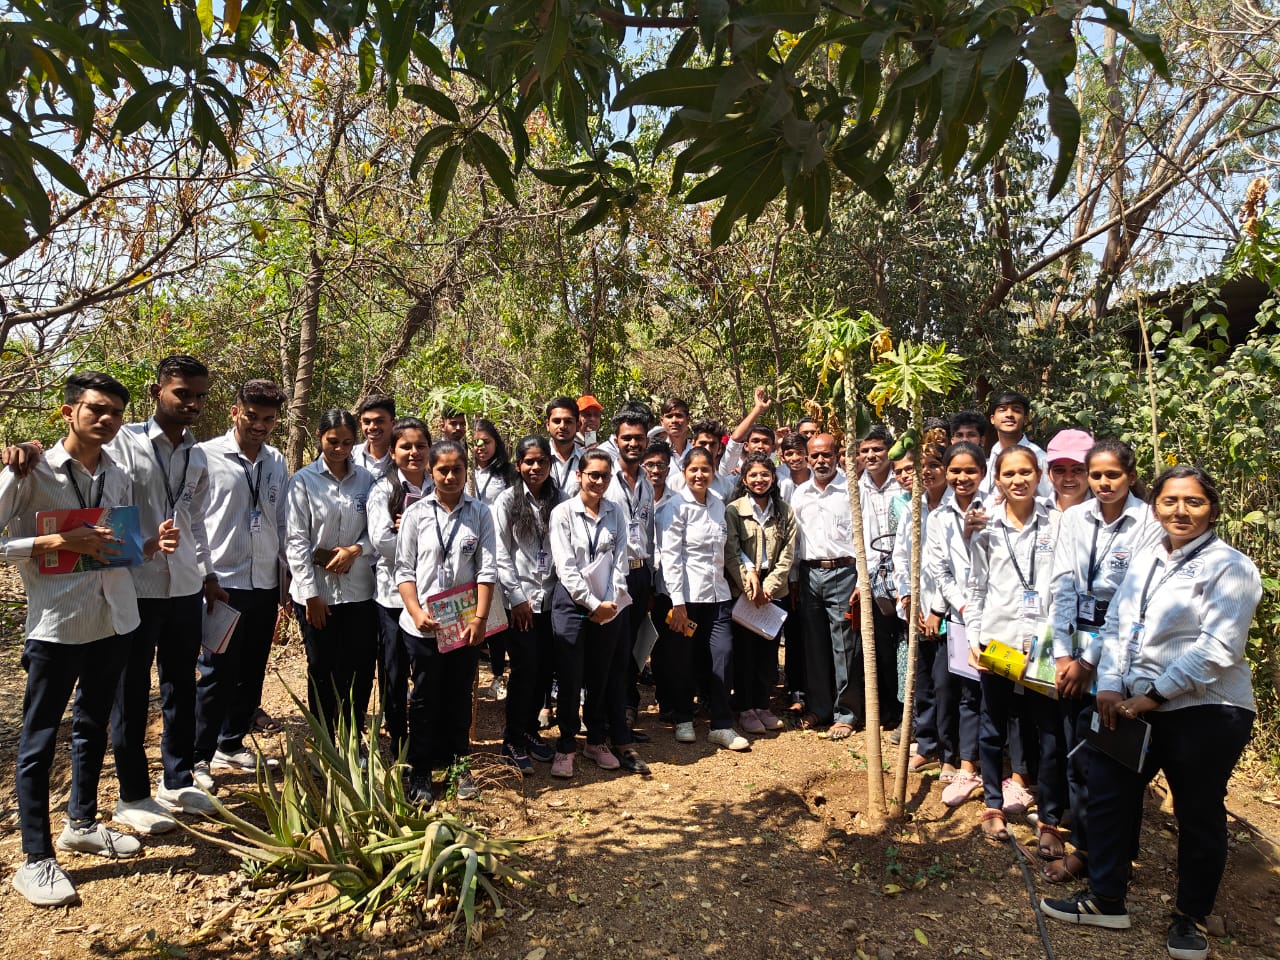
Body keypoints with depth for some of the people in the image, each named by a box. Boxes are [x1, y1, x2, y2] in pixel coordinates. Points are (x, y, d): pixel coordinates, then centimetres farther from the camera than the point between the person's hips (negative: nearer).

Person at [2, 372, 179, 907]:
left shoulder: (119, 477, 7)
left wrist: (154, 544, -4)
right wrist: (58, 542, -22)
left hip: (113, 620, 6)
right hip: (55, 623, -6)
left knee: (93, 727, 19)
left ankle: (82, 824, 37)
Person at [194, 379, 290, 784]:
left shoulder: (277, 462, 9)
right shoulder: (208, 456, -7)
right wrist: (205, 578, -12)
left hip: (266, 584, 6)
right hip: (223, 584, -5)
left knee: (251, 673, 15)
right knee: (217, 674, 0)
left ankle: (231, 745, 32)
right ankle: (197, 757, 15)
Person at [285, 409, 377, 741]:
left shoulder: (366, 479, 4)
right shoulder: (303, 480, -3)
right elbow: (296, 540, -6)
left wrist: (356, 549, -13)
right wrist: (311, 594, -9)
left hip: (358, 589, 2)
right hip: (316, 591, -2)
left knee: (360, 670, 7)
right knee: (322, 672, 9)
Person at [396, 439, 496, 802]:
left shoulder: (480, 513, 0)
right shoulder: (416, 513, 0)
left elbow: (487, 569, -4)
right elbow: (404, 570, -1)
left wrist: (480, 617, -11)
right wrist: (416, 612, -13)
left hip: (466, 623, 1)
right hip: (424, 625, 0)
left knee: (460, 696, 13)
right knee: (425, 698, 10)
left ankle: (458, 765, 27)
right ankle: (420, 772, 21)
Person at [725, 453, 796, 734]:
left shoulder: (785, 512, 6)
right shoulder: (733, 510, -3)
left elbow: (787, 555, 1)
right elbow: (731, 553, -9)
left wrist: (769, 586, -9)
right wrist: (750, 585, -15)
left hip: (775, 590, 3)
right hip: (742, 591, -3)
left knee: (769, 648, 8)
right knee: (745, 650, 3)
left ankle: (764, 705, 21)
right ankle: (745, 708, 14)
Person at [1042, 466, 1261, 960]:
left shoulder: (1230, 567, -10)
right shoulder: (1145, 555, 9)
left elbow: (1218, 649, -18)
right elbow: (1115, 624, 8)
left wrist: (1153, 695, -17)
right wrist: (1109, 686, -3)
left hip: (1204, 712, -6)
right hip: (1134, 706, 6)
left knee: (1199, 815, 10)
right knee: (1108, 794, 10)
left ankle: (1191, 916, 31)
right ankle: (1106, 899, 26)